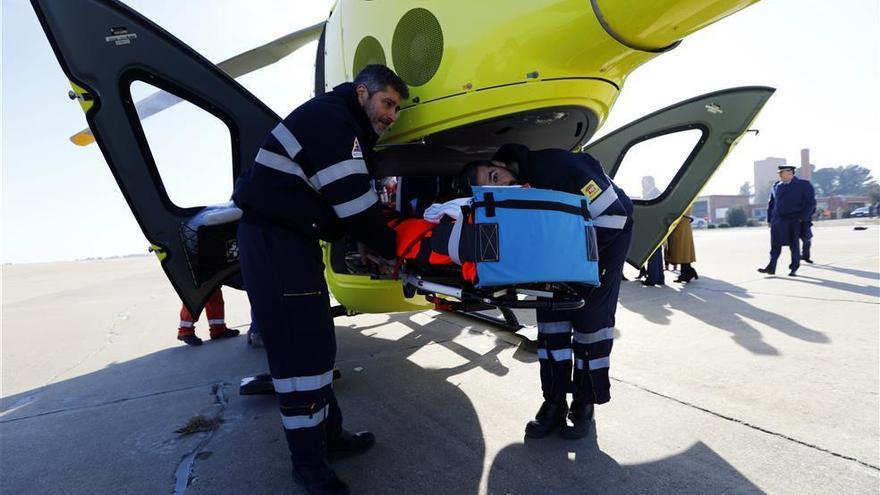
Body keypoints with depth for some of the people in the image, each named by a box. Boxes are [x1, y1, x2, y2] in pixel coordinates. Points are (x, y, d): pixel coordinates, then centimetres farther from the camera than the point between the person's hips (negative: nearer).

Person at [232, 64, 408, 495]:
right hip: (272, 240, -10)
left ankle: (327, 432, 27)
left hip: (291, 238, 10)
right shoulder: (330, 119, -14)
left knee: (316, 341, 14)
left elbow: (352, 205, 18)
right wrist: (390, 249, -6)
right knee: (298, 346, -6)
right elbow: (355, 205, -19)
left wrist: (380, 240, 6)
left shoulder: (346, 128, 19)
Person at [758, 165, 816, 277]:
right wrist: (770, 219, 9)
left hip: (795, 221, -3)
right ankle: (771, 267, 1)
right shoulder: (776, 186, 11)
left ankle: (794, 269, 15)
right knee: (775, 245, 0)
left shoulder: (804, 185, -1)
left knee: (794, 246, 5)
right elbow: (771, 204, 16)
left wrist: (802, 218, -11)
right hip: (778, 221, 3)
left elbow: (811, 203, -3)